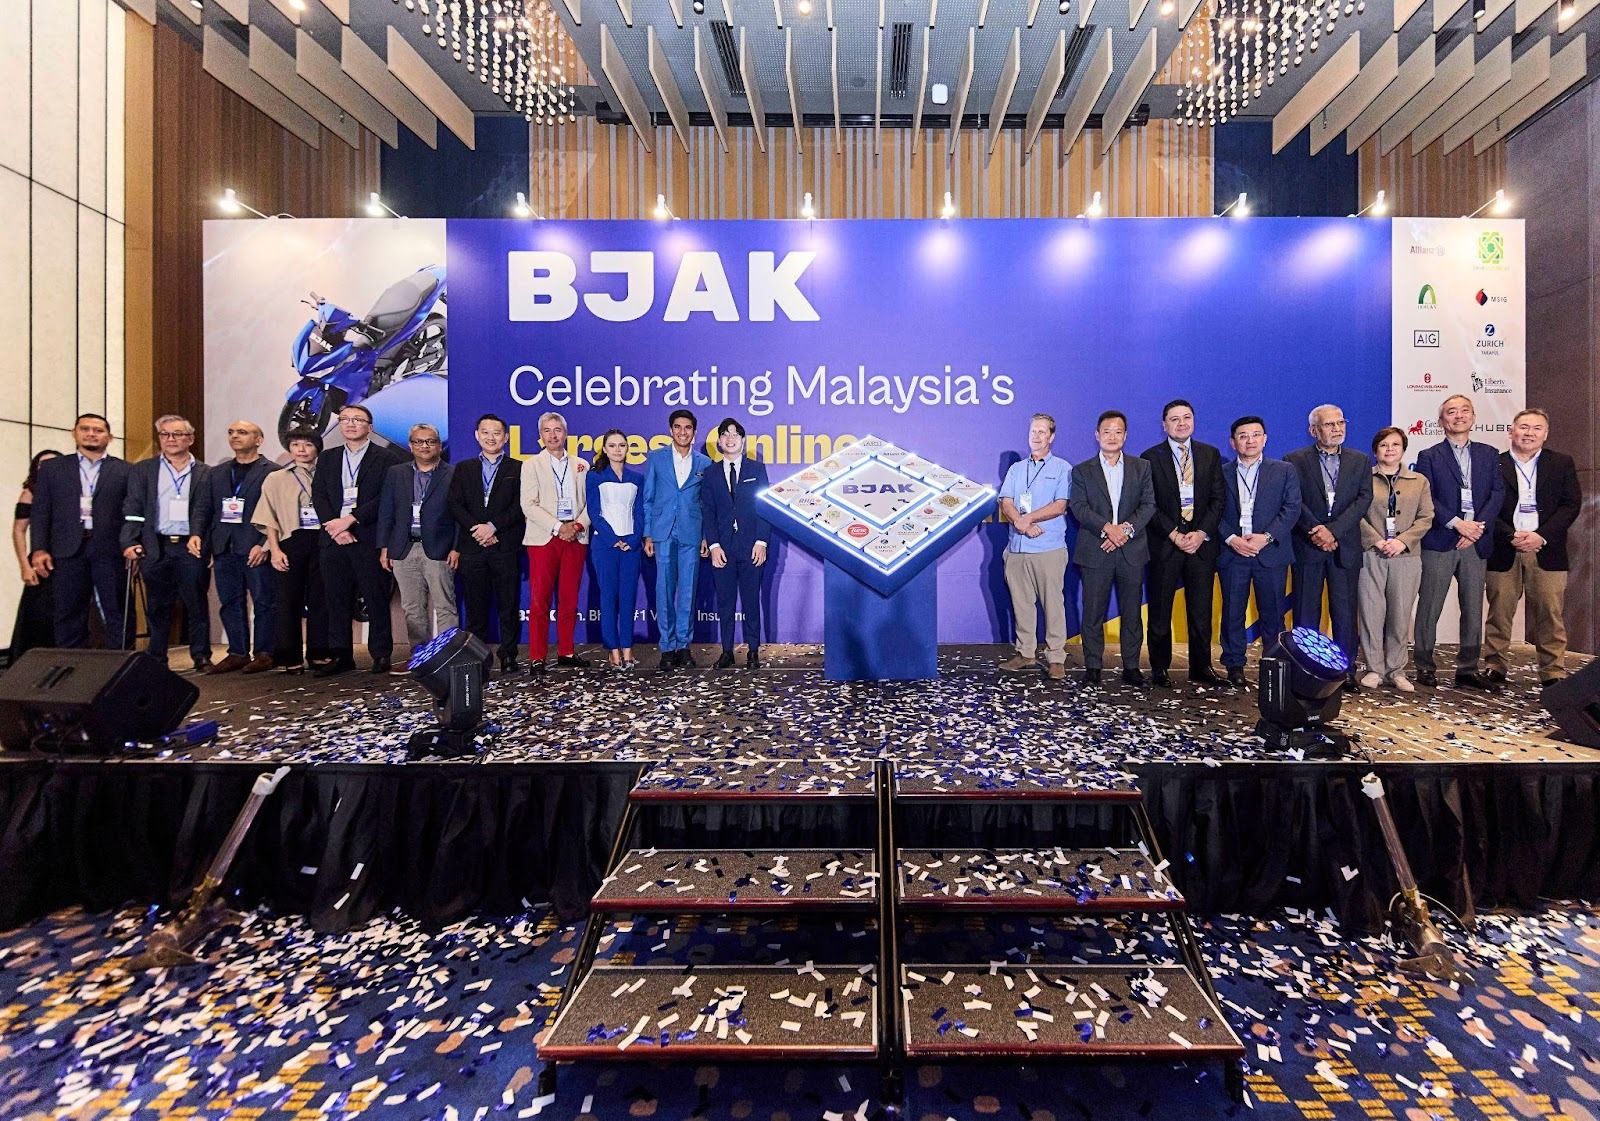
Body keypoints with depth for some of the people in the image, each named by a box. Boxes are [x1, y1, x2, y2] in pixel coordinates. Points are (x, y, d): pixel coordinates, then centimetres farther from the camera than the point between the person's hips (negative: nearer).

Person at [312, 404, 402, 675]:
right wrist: (335, 528, -8)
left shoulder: (386, 458, 2)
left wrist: (349, 519, -14)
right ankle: (340, 655, 15)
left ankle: (381, 654, 8)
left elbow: (386, 498, -8)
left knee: (377, 599, -1)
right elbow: (318, 496, 8)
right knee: (337, 600, 7)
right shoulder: (326, 459, 17)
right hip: (335, 541, 4)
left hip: (369, 540, -4)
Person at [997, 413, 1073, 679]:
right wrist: (1022, 522, -13)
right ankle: (1026, 654, 17)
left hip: (1049, 549, -4)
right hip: (1016, 548, 4)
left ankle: (1056, 658, 3)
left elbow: (1059, 506, -7)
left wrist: (1026, 518, -11)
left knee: (1053, 603, -4)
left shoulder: (1062, 468, 5)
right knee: (1021, 603, 7)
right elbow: (1005, 504, 5)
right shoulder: (1016, 469, 17)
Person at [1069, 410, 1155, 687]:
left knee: (1132, 612, 5)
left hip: (1132, 552, 1)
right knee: (1093, 613, 1)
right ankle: (1092, 667, 9)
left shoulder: (1142, 467, 12)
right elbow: (1079, 507, -4)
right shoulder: (1082, 471, 8)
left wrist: (1127, 529, -13)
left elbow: (1149, 505, 3)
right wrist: (1107, 527, -17)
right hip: (1095, 552, -1)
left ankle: (1131, 667, 15)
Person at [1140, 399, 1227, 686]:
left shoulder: (1211, 455, 11)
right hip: (1165, 543, -2)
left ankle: (1201, 667, 17)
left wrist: (1201, 533, -8)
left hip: (1202, 542, 2)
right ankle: (1160, 668, 12)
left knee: (1201, 611, 6)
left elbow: (1218, 499, 5)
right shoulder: (1150, 457, 2)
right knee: (1160, 611, 3)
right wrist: (1173, 535, -12)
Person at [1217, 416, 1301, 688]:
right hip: (1232, 553, 0)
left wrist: (1266, 537, -12)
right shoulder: (1220, 473, 9)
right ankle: (1235, 666, 12)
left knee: (1272, 613, 4)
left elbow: (1292, 508, 1)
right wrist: (1231, 539, -11)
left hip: (1271, 552, 0)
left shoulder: (1284, 471, 9)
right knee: (1233, 612, 3)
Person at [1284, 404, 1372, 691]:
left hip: (1345, 547, 2)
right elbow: (1294, 501, -4)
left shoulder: (1360, 461, 11)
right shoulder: (1295, 460, 4)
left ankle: (1346, 670, 12)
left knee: (1345, 612, 3)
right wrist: (1317, 532, -15)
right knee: (1306, 613, 2)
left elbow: (1363, 500, 0)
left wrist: (1333, 530, -13)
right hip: (1307, 547, -2)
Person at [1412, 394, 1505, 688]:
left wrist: (1479, 526, -9)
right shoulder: (1429, 456, 4)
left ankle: (1468, 669, 15)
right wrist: (1457, 523, -14)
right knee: (1429, 608, -1)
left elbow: (1498, 493, 5)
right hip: (1439, 543, -3)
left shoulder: (1488, 454, 15)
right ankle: (1424, 667, 7)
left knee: (1473, 610, 7)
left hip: (1476, 543, 4)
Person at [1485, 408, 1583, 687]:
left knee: (1550, 614, 1)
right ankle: (1495, 669, 7)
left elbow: (1571, 504, 4)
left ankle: (1553, 672, 7)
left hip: (1546, 551, 1)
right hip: (1503, 552, -1)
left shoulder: (1562, 463, 11)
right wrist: (1511, 536, -11)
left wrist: (1541, 536, -10)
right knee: (1499, 613, 1)